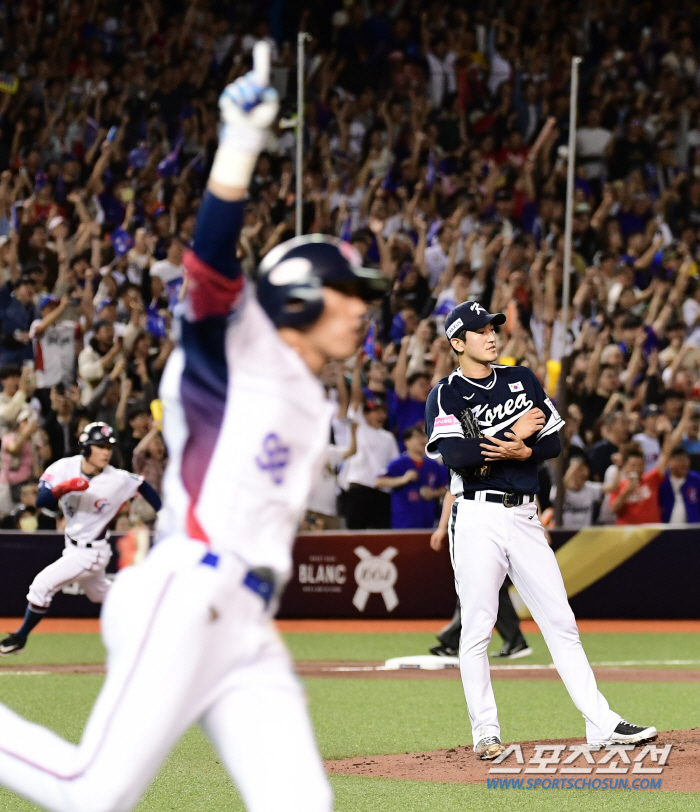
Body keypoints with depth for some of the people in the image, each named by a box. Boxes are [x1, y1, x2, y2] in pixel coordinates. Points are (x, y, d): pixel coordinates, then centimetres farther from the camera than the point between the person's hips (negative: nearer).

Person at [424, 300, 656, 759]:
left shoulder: (523, 381, 14)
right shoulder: (445, 396, -2)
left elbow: (553, 443, 9)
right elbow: (457, 457, -18)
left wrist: (521, 451, -12)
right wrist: (515, 434, -10)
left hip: (525, 516, 4)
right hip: (478, 518, -4)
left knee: (561, 622, 2)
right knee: (477, 629, -3)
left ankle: (601, 723, 1)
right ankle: (485, 733, 6)